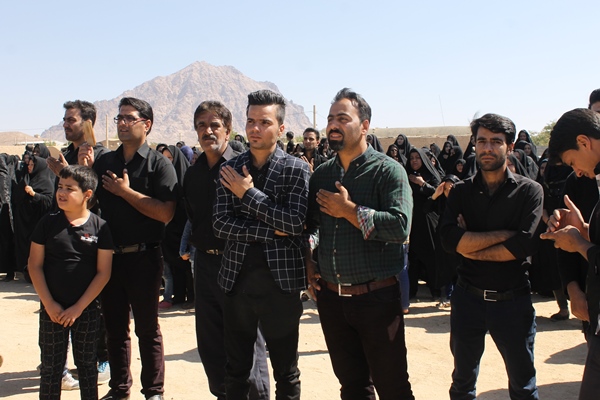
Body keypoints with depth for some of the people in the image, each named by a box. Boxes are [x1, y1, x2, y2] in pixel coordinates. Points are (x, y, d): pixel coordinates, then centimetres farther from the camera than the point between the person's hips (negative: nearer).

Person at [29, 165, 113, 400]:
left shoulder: (99, 227, -6)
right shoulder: (48, 223, -2)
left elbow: (103, 272, -6)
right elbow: (35, 265, -1)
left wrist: (79, 307, -10)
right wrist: (49, 304, -8)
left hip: (87, 310, -1)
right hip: (52, 309, 1)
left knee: (87, 365, 12)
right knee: (51, 367, 8)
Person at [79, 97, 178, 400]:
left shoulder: (158, 164, -8)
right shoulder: (104, 162, 9)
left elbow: (166, 213, -18)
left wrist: (126, 191, -17)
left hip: (143, 257, -5)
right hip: (109, 256, 5)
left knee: (147, 329, 7)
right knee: (114, 327, 15)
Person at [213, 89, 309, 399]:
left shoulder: (296, 169, -4)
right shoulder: (230, 170, 4)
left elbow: (295, 222, -16)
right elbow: (220, 223, -5)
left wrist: (248, 193, -13)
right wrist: (271, 232, -15)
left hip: (280, 280, -2)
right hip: (237, 278, 3)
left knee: (286, 372, 11)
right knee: (236, 371, 15)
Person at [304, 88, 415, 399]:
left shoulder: (388, 170, -9)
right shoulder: (321, 174, 8)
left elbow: (400, 226, -23)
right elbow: (310, 224, 19)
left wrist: (348, 210, -18)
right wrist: (309, 260, 4)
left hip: (377, 297, -5)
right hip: (331, 297, 5)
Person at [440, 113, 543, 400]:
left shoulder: (529, 191, -5)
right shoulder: (461, 192, 1)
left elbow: (525, 245, -18)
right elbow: (450, 240, -15)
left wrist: (472, 246, -13)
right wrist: (505, 234, -16)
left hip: (513, 300, -2)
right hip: (468, 298, 2)